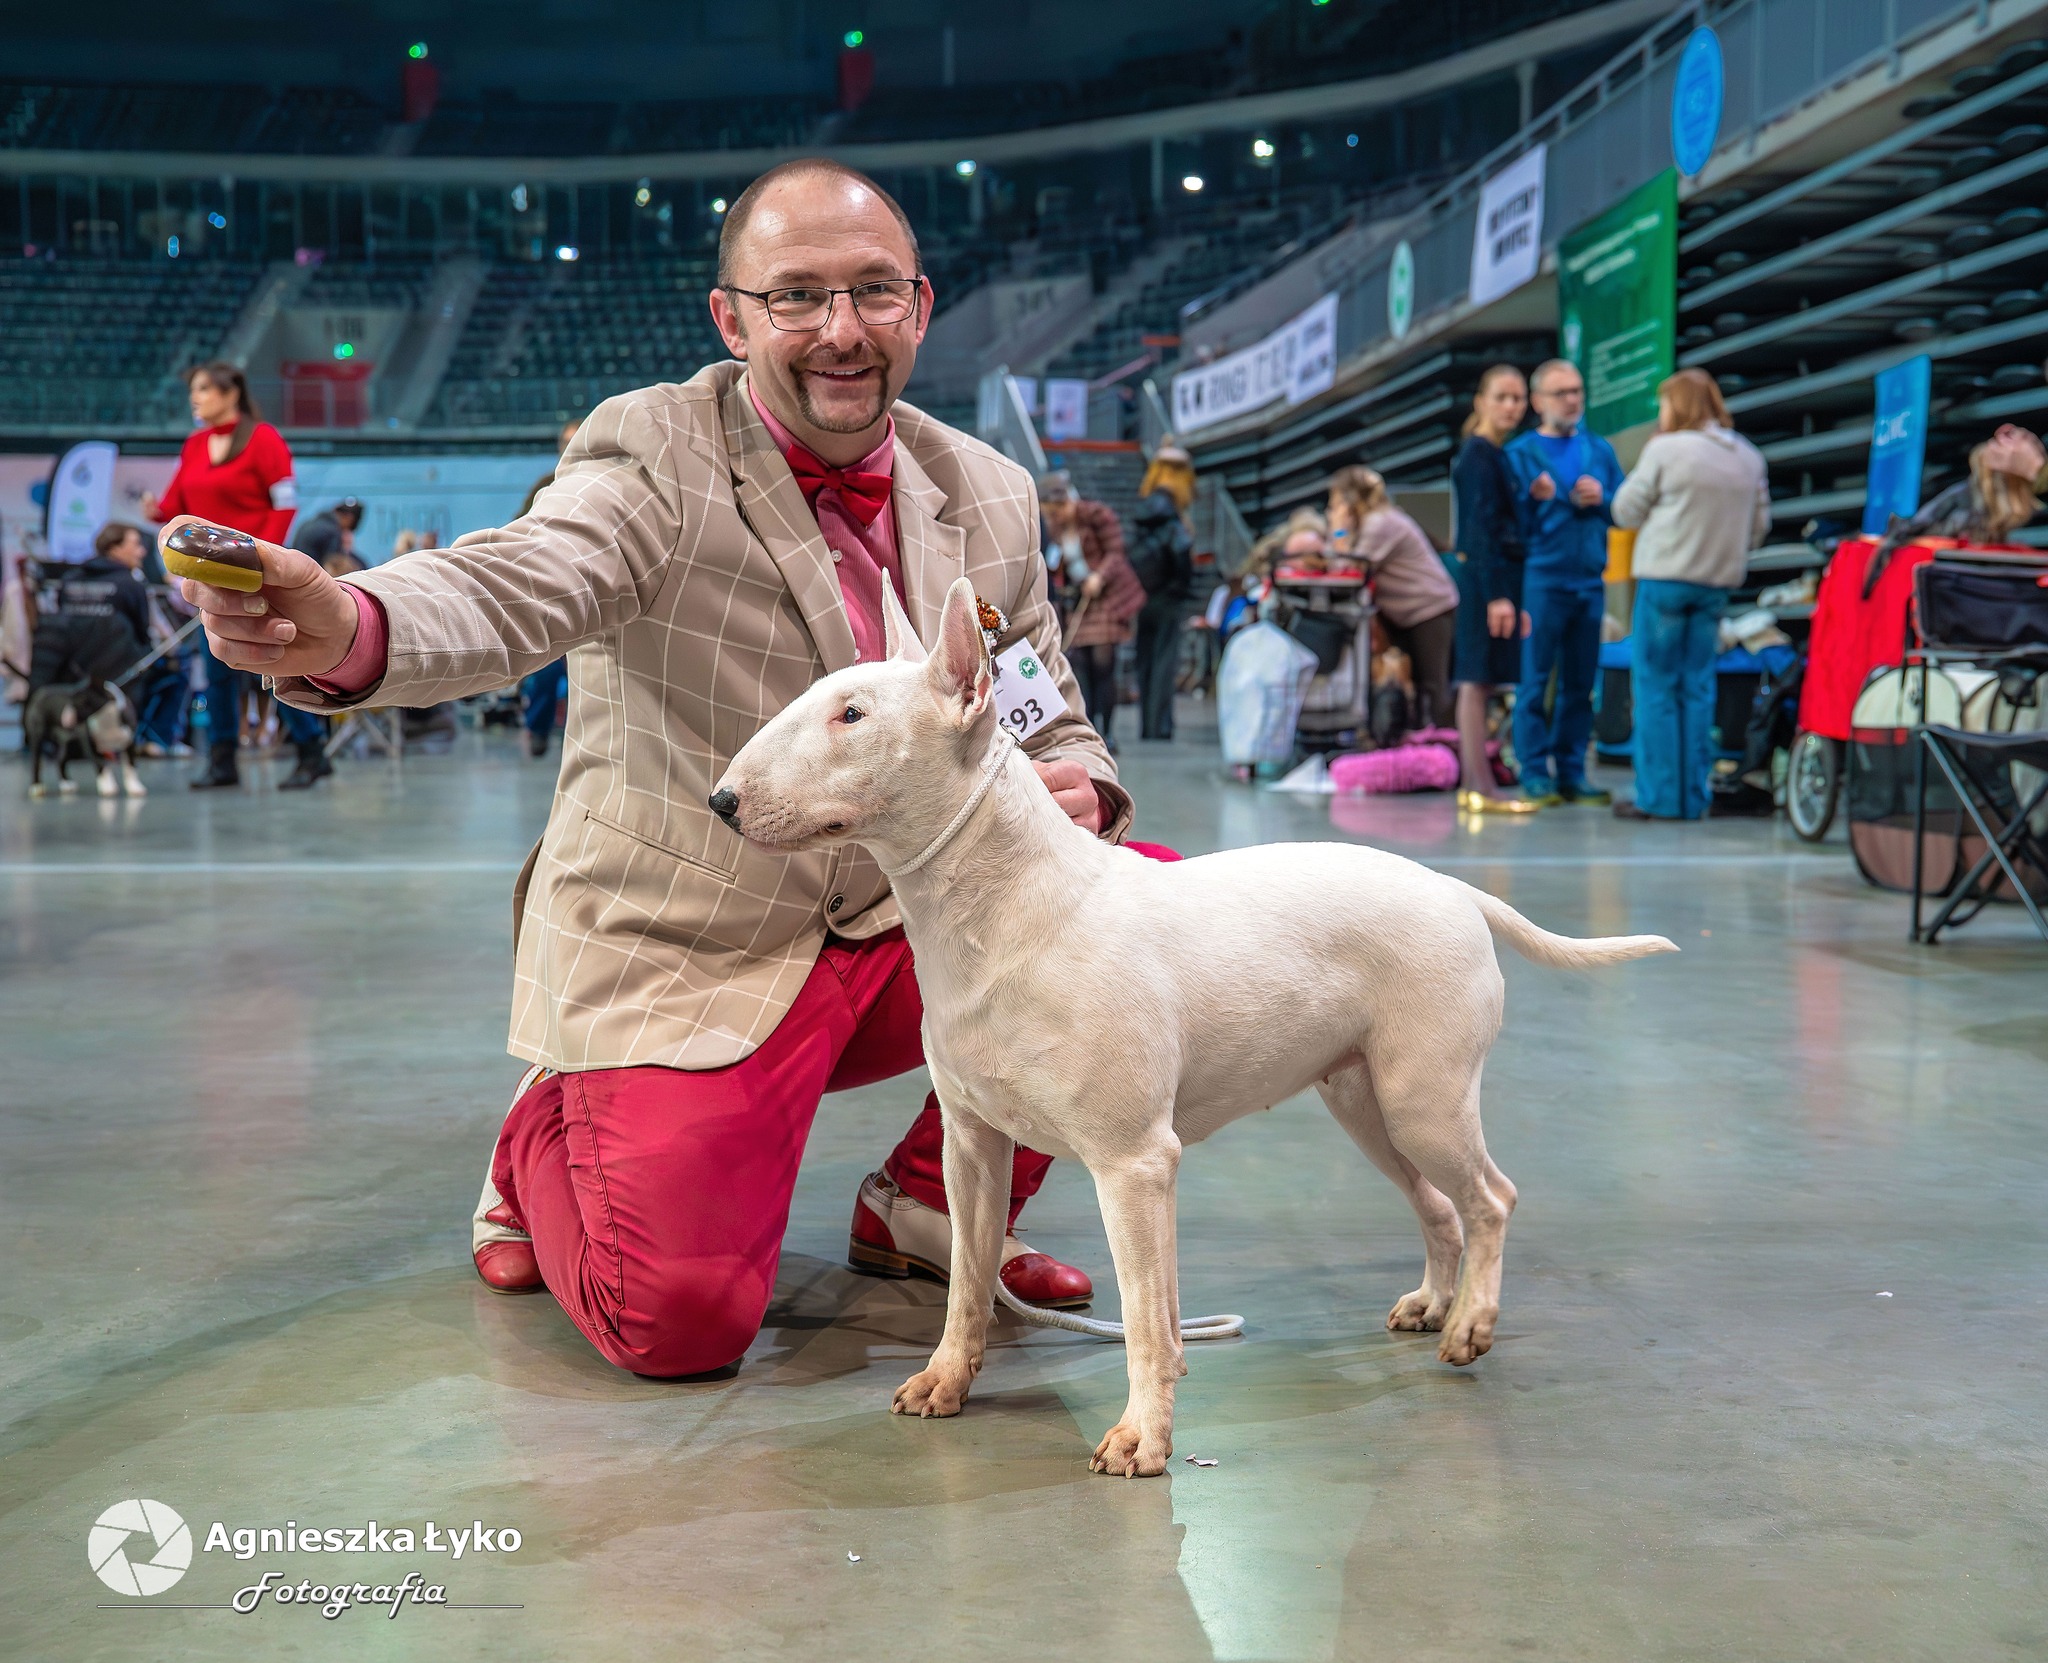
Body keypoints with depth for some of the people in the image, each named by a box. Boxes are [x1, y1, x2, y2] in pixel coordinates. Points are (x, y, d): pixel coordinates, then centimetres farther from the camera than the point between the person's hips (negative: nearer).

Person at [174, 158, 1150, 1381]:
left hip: (901, 934, 6)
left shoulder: (990, 497, 4)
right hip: (687, 961, -5)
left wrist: (1070, 787, -13)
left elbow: (1056, 725, 13)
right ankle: (550, 1144, 19)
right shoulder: (656, 456, -12)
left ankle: (931, 1207, 10)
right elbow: (509, 594, -31)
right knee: (681, 1323, -18)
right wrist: (340, 630, -54)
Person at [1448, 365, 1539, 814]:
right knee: (1477, 679, -9)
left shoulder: (1494, 455, 20)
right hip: (1485, 575, -10)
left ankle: (1473, 785, 13)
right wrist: (1497, 595, -22)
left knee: (1478, 682, 9)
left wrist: (1514, 597, 22)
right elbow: (1482, 528, -17)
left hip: (1497, 577, 10)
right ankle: (1481, 787, -10)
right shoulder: (1480, 455, -9)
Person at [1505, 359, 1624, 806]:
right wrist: (1535, 498, -20)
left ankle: (1571, 773, 11)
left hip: (1591, 580, 4)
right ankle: (1535, 773, 0)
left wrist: (1600, 499, -6)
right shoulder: (1521, 453, 3)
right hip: (1541, 579, -4)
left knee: (1580, 682, 6)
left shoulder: (1600, 450, 15)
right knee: (1536, 680, -5)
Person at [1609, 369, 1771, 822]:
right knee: (1698, 688, 10)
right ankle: (1695, 797, 10)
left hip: (1665, 578, -5)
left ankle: (1659, 797, 1)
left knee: (1656, 686, 1)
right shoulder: (1749, 457, 8)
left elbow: (1626, 512, -2)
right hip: (1718, 582, 5)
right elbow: (1760, 525, 11)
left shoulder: (1665, 450, -8)